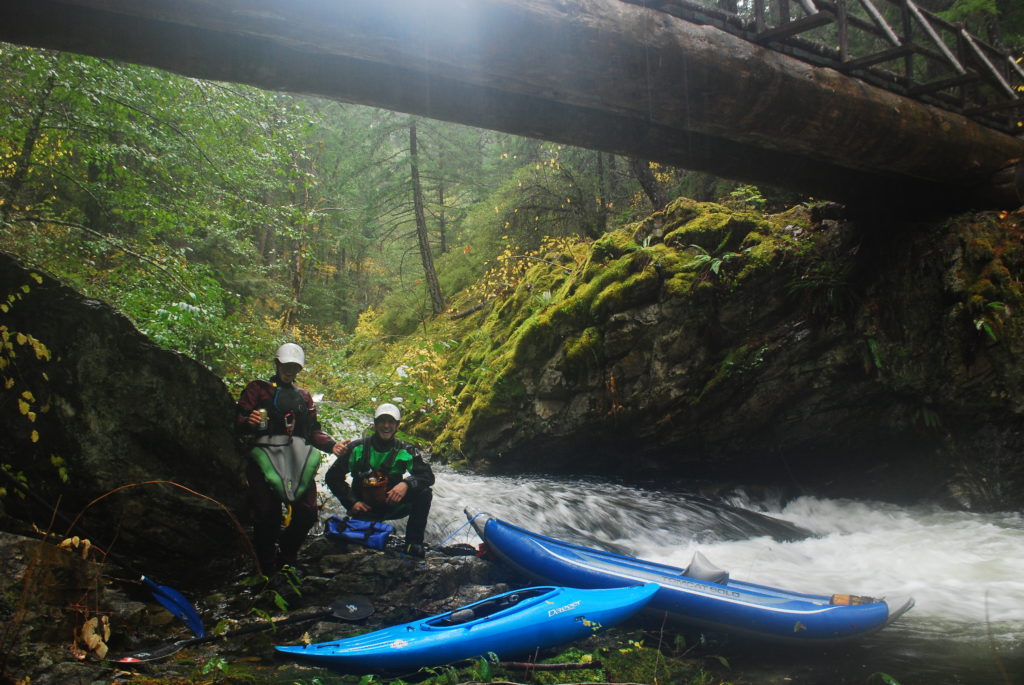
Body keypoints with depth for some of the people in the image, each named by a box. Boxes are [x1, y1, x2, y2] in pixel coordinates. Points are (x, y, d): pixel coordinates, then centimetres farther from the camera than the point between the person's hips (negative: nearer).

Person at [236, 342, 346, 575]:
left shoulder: (304, 396, 29)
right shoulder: (258, 389, 14)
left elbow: (313, 432, 23)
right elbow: (238, 422, 4)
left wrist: (332, 445, 5)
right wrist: (249, 422, -20)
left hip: (299, 454, 4)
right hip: (267, 453, -4)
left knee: (307, 514, -6)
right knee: (268, 515, -13)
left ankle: (287, 554, 19)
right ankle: (268, 569, 2)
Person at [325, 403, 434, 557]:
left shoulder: (406, 451, -4)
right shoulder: (357, 448, -6)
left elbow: (428, 476, -11)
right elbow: (332, 477, -2)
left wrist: (407, 484, -32)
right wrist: (351, 502, -12)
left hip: (392, 507, 1)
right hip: (365, 509, -1)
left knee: (424, 493, -23)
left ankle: (413, 543, -16)